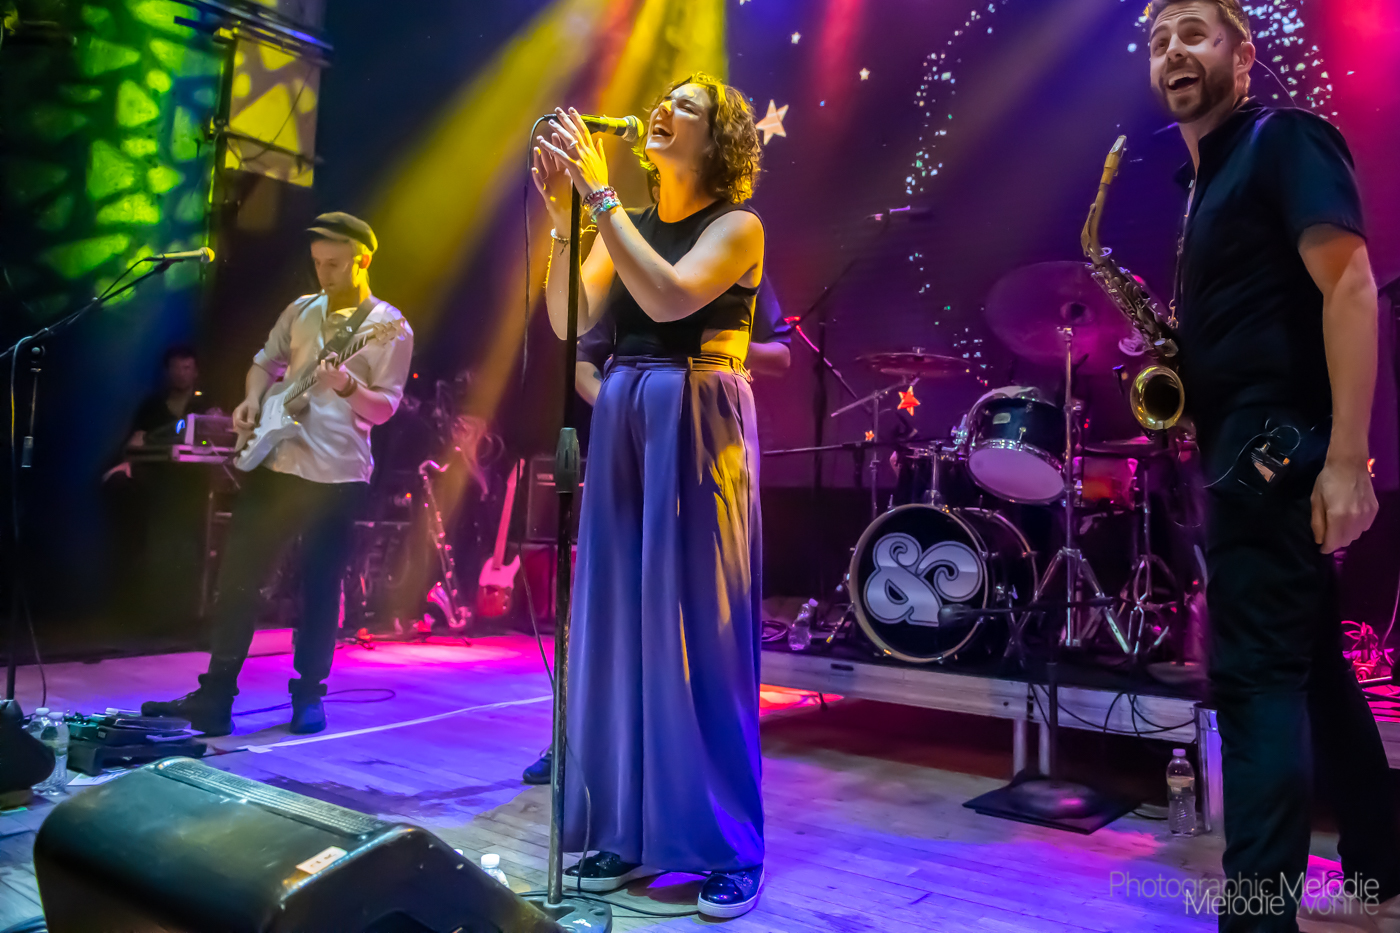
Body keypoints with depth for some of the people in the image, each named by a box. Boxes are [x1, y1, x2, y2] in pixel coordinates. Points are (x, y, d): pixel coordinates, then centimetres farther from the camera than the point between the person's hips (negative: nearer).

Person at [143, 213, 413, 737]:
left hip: (336, 475, -5)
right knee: (237, 577, 4)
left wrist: (347, 386, -27)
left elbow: (384, 407, -8)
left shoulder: (390, 328, -3)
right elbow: (265, 362, 23)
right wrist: (253, 400, 3)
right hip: (274, 462, 5)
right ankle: (214, 696, 12)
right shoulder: (301, 310, 12)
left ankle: (308, 697, 18)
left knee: (319, 590, 3)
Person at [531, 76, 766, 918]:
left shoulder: (736, 225, 0)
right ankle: (628, 830, 19)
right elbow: (571, 321, 2)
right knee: (620, 619, 6)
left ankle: (731, 847, 9)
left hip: (699, 422, -6)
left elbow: (669, 296, -18)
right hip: (621, 417, 6)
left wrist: (599, 196, -16)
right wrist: (562, 212, -6)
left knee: (698, 624, -4)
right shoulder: (629, 224, 15)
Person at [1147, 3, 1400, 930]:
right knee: (1309, 669, 15)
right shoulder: (1205, 181, 21)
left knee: (1255, 676, -10)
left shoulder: (1284, 140, -6)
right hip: (1245, 447, 10)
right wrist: (1172, 365, 9)